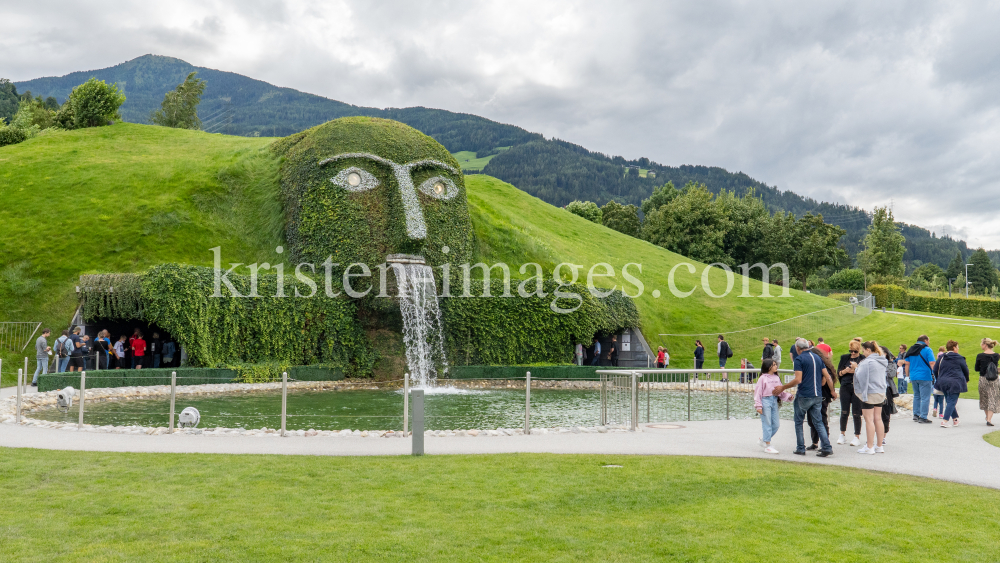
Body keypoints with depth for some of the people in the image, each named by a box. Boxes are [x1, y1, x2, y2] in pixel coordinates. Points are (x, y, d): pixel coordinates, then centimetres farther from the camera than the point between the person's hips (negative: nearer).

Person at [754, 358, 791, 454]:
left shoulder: (777, 378, 10)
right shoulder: (763, 378, -7)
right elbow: (758, 392, -7)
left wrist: (788, 396, -5)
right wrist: (758, 406, -11)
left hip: (774, 401, 6)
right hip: (766, 401, -6)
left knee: (776, 424, 8)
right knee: (767, 424, -3)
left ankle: (764, 440, 26)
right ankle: (767, 446, 5)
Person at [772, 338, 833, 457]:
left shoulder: (799, 359, -10)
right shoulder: (817, 357, 10)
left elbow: (798, 380, -17)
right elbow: (827, 376, 10)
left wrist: (783, 387, -8)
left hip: (803, 396, -5)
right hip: (817, 396, 6)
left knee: (799, 422, 8)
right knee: (818, 422, 10)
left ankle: (800, 449, 10)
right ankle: (827, 448, -1)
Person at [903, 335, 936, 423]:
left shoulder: (911, 350, 12)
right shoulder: (927, 350, -7)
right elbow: (932, 363, -16)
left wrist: (908, 376, 19)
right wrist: (935, 375, -9)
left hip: (913, 377, 6)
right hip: (925, 377, -6)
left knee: (916, 396, 18)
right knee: (925, 398, -2)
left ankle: (916, 415, 20)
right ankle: (923, 417, -4)